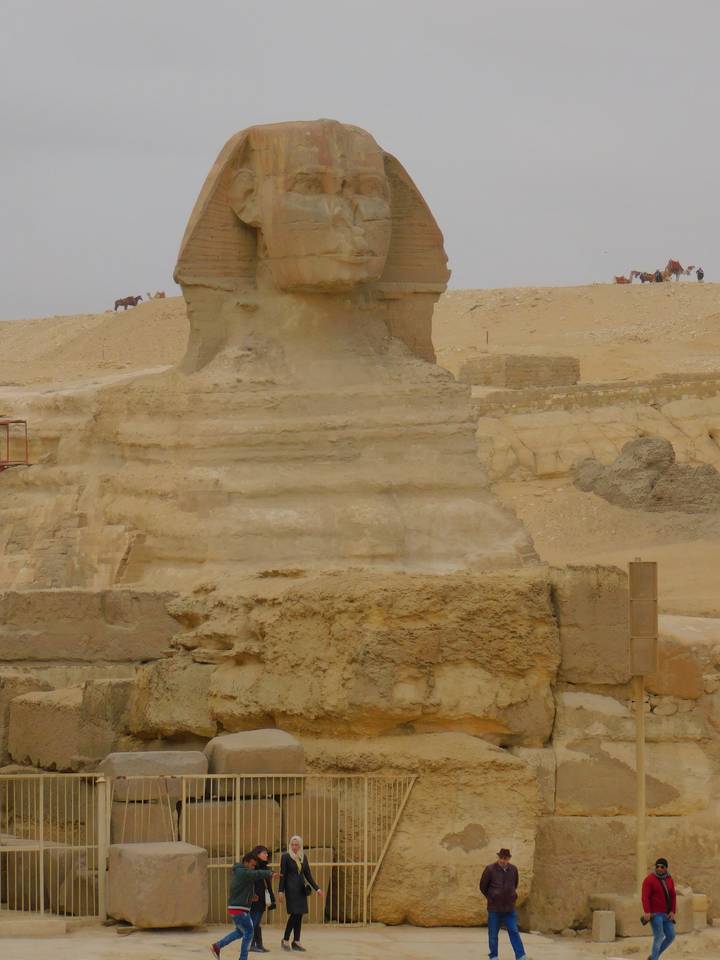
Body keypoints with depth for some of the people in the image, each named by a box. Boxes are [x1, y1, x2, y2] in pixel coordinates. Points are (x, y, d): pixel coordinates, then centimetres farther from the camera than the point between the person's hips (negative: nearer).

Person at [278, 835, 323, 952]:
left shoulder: (303, 857, 11)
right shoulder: (286, 856, -3)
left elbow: (308, 874, 14)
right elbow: (282, 874, -5)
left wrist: (317, 888, 10)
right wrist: (281, 890, -11)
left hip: (301, 888, 5)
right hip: (291, 888, -5)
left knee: (299, 915, 3)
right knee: (294, 913, -12)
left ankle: (296, 942, 8)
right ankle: (285, 940, -1)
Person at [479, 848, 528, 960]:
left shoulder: (513, 869, 1)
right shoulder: (490, 869, -9)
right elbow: (483, 887, 3)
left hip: (509, 909, 2)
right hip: (494, 909, -2)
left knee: (514, 932, -2)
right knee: (493, 934, 5)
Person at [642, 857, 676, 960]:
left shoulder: (669, 879, 9)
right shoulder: (649, 879, -12)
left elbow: (673, 896, 9)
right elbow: (645, 897, -19)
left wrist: (672, 912, -2)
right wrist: (647, 912, -30)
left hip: (665, 914, 7)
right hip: (654, 913, -7)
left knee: (671, 936, 4)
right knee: (659, 936, -15)